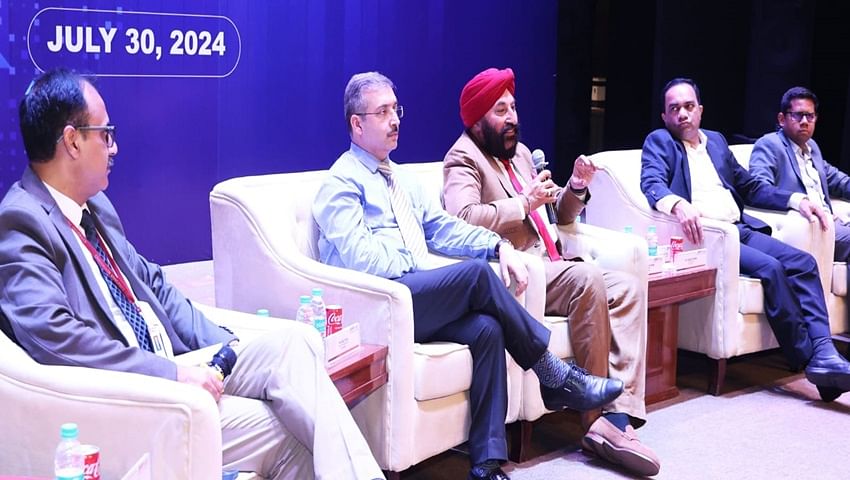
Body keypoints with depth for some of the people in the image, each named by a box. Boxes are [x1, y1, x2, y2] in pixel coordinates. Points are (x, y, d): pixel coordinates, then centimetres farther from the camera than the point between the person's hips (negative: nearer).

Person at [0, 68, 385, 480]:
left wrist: (226, 347, 6)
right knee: (284, 430, -20)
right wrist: (172, 372, -22)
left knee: (296, 340, -13)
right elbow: (51, 333, -25)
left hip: (174, 365, 8)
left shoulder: (96, 207, 14)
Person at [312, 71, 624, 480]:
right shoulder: (343, 182, 0)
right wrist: (418, 270, -9)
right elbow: (360, 259, -13)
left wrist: (499, 244, 5)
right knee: (476, 273, -26)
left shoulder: (401, 178, 25)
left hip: (420, 299, 7)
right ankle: (556, 378, -13)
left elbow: (442, 228, 20)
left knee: (486, 327, -23)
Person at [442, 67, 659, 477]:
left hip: (551, 267, 9)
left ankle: (619, 415, -21)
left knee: (627, 287, -11)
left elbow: (558, 214, 27)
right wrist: (523, 203, -16)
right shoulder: (463, 158, -2)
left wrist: (576, 186, 7)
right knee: (589, 280, -30)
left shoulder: (520, 152, 23)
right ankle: (598, 415, -20)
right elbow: (463, 217, -23)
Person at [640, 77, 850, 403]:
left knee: (803, 262, -16)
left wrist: (796, 200, 13)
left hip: (740, 229, 7)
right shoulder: (659, 142, 6)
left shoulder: (716, 141, 25)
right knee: (770, 268, -27)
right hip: (703, 234, -6)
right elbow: (652, 184, -13)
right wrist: (678, 205, -36)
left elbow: (749, 186, 28)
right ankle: (808, 359, -18)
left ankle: (824, 354, -24)